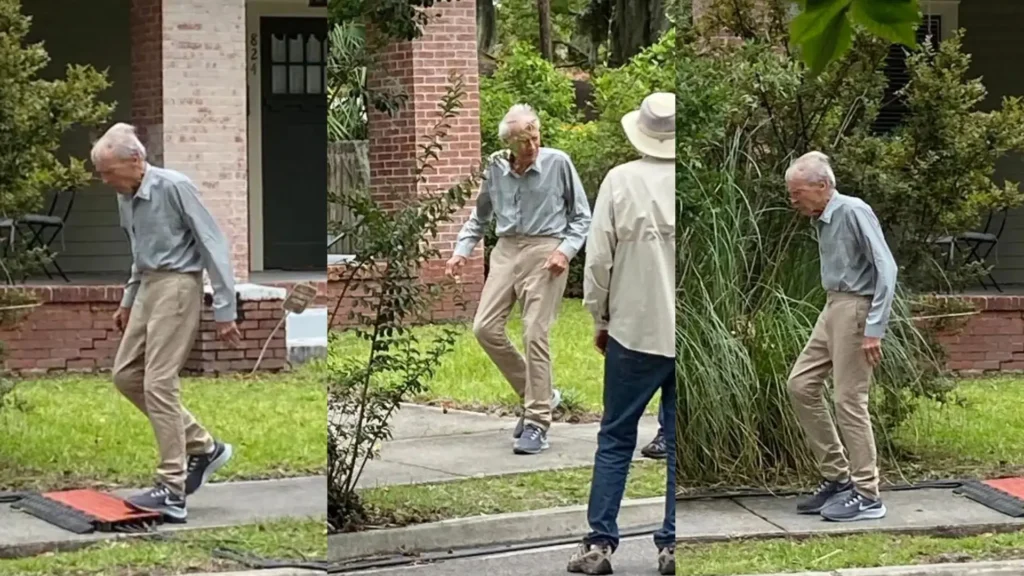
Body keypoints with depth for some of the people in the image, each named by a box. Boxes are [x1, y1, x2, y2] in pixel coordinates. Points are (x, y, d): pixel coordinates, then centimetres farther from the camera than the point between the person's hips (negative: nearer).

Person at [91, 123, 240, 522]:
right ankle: (201, 446, 17)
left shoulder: (175, 187, -18)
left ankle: (172, 492, -9)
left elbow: (214, 245, -16)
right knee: (126, 374, 9)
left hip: (176, 287, -9)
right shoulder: (126, 198, 8)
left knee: (159, 384, -12)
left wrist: (224, 310, -17)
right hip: (148, 287, 9)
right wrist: (128, 301, 27)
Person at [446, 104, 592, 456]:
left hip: (545, 251, -5)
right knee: (485, 327, -4)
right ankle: (540, 395, 13)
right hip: (506, 250, 5)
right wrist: (462, 251, 9)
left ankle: (537, 423, -4)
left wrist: (566, 249, -11)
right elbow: (480, 216, 21)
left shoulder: (558, 163, -4)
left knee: (535, 335, -10)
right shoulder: (495, 168, 6)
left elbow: (582, 216, 3)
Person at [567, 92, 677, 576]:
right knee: (680, 442, 9)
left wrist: (600, 319, 9)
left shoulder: (620, 181, -7)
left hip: (634, 332, -1)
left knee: (615, 440, 8)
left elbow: (598, 259, -4)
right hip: (689, 333, 1)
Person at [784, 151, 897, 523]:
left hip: (856, 307, -10)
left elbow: (886, 268, -20)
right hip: (833, 308, 10)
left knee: (850, 400, -7)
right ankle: (836, 476, 15)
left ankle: (866, 495, 0)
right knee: (801, 384, 8)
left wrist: (874, 329, -23)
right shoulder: (822, 221, 11)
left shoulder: (853, 213, -16)